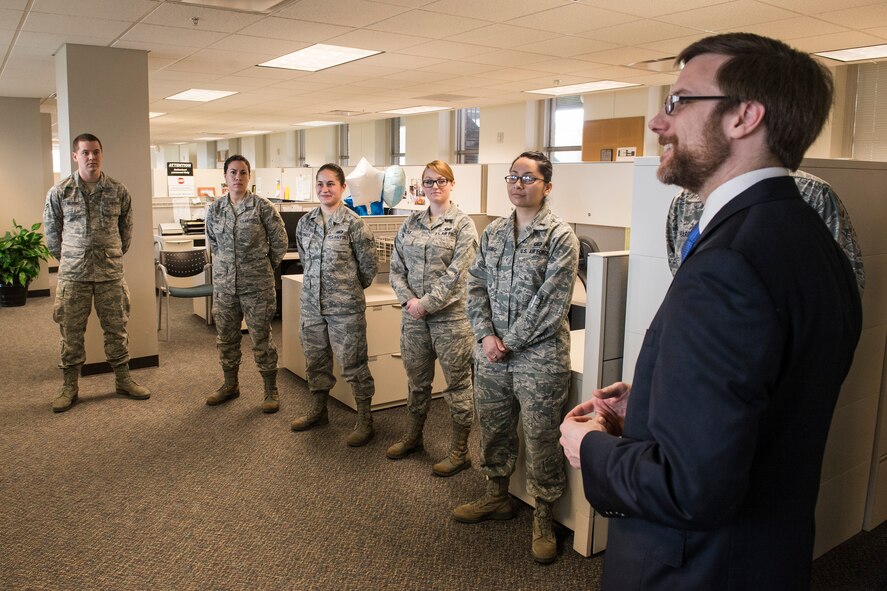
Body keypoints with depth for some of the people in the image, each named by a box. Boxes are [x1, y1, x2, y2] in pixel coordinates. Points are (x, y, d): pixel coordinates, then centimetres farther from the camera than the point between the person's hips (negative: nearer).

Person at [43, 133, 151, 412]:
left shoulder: (118, 191, 1)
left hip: (111, 273, 1)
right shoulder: (59, 193, -2)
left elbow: (126, 229, 12)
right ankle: (70, 386, 20)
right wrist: (67, 259, 11)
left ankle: (123, 380, 23)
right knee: (71, 332, 7)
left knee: (116, 328, 9)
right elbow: (51, 233, 8)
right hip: (73, 275, -1)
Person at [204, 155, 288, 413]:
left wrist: (263, 267, 6)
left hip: (257, 285, -4)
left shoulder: (262, 206, -7)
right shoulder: (214, 209, 5)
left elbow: (279, 241, -1)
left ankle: (271, 390, 15)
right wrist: (227, 264, 14)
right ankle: (230, 384, 33)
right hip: (223, 283, 5)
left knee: (261, 338, 2)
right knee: (226, 337, 14)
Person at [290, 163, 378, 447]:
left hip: (345, 306, -5)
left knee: (353, 363, 1)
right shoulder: (305, 222, 6)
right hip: (312, 303, 6)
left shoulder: (353, 223, -10)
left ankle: (365, 420, 15)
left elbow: (368, 266, -4)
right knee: (315, 359, 16)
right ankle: (319, 410, 36)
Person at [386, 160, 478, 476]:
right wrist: (408, 299, -8)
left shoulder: (463, 225, -5)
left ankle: (460, 451, 17)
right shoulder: (411, 223, 10)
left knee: (457, 384, 4)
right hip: (414, 316, 5)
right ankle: (413, 436, 38)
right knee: (417, 379, 18)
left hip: (451, 316, -5)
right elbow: (396, 267, 8)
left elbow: (455, 275, -13)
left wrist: (425, 305, -14)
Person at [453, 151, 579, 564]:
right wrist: (486, 335, -6)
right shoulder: (492, 232, 9)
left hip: (539, 355, -5)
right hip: (491, 352, 6)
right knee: (492, 426, 18)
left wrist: (510, 342, -13)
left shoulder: (560, 236, -8)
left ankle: (544, 516, 22)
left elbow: (552, 302, -14)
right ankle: (497, 496, 39)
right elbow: (476, 286, 8)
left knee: (541, 437, 4)